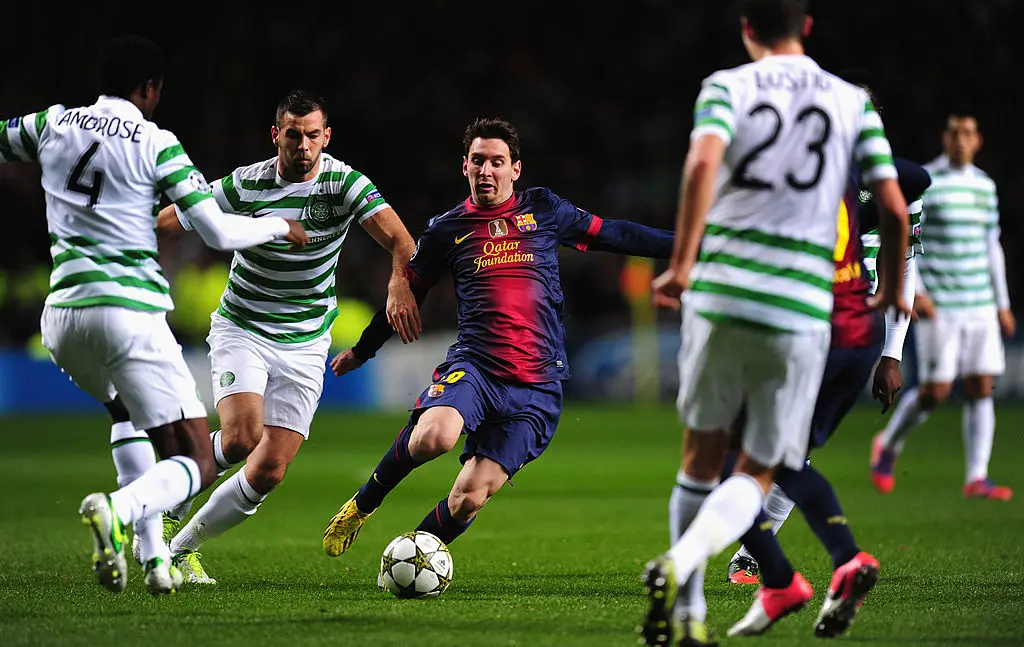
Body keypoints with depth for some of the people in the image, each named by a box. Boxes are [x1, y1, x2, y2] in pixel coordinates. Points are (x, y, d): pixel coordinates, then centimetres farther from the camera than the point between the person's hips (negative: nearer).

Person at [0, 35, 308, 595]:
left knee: (127, 413, 35)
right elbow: (219, 233, -7)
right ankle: (117, 510, -35)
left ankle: (153, 555, 20)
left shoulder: (53, 124, 8)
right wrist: (280, 228, 10)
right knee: (196, 465, -2)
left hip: (62, 313, 6)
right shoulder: (156, 144, -4)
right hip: (130, 313, -6)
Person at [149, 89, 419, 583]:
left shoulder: (343, 183, -10)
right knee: (241, 437, -25)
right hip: (241, 329, -1)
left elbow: (398, 238, -23)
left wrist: (398, 284, -43)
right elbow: (165, 223, -1)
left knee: (269, 471, -6)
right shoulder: (244, 185, -9)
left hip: (305, 345, 1)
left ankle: (183, 545, 13)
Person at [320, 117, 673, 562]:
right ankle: (365, 502, -6)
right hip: (473, 366, -1)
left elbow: (610, 234, 21)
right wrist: (363, 350, 33)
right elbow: (406, 292, 23)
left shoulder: (543, 209, 11)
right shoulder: (447, 229, 9)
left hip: (537, 387, 1)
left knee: (469, 498, -12)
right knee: (433, 436, -34)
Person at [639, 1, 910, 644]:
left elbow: (703, 162, -15)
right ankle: (679, 565, -20)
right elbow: (894, 208, 4)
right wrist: (894, 289, 20)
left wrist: (682, 264, -14)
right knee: (758, 473, 7)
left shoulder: (726, 85, 6)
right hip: (801, 311, 0)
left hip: (719, 296, 0)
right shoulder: (852, 101, 9)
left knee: (702, 457, 17)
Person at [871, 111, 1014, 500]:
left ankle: (976, 478, 1)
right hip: (938, 307, -5)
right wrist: (915, 291, -18)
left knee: (981, 388, -1)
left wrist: (1002, 304, 18)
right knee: (936, 391, -7)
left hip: (980, 306, 5)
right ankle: (888, 444, 18)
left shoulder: (985, 185, 12)